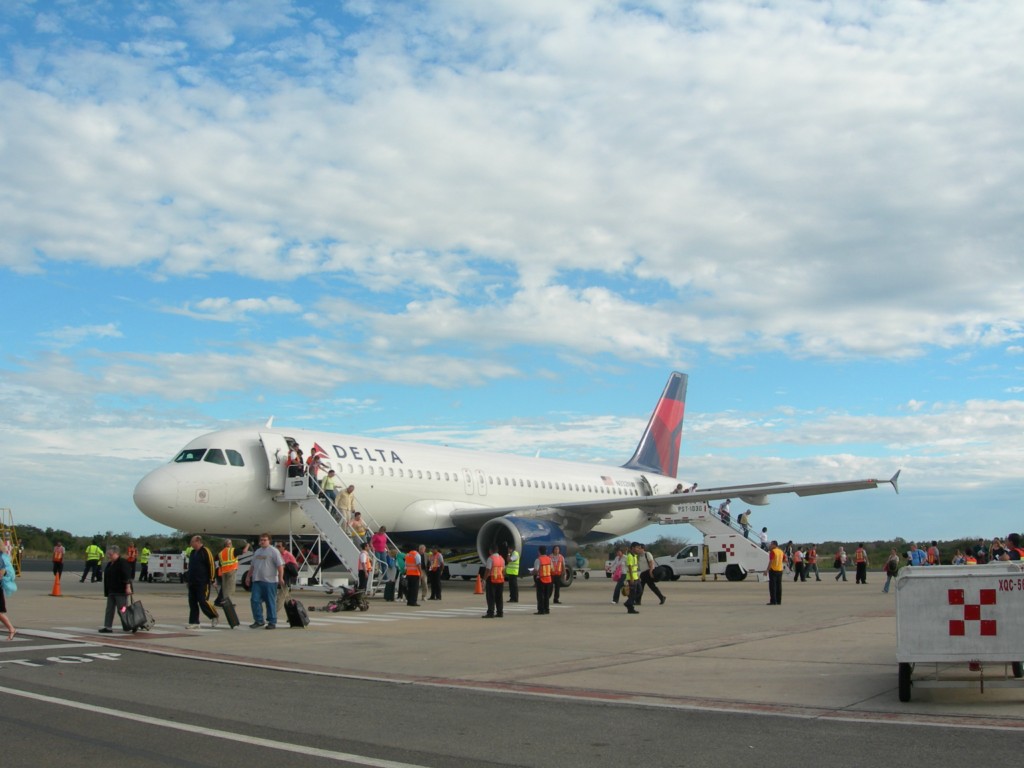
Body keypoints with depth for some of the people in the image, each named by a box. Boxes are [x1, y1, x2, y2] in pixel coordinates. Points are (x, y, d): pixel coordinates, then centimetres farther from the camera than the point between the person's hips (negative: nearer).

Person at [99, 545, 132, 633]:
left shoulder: (123, 563, -12)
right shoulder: (109, 564, 16)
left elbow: (127, 576, -20)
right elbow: (107, 578, 20)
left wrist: (128, 587, -26)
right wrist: (106, 591, 19)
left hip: (121, 591, -9)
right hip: (111, 591, 9)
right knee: (109, 609, 7)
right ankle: (108, 627, 9)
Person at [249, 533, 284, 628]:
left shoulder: (273, 551, -5)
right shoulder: (257, 551, 18)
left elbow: (280, 565, -11)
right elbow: (252, 565, 26)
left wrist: (281, 578, -17)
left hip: (270, 581, -7)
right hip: (257, 581, 7)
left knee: (271, 602, -1)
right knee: (255, 600, 1)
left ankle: (272, 622, 7)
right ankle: (259, 620, 12)